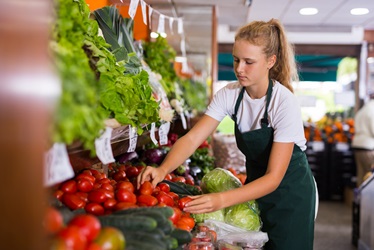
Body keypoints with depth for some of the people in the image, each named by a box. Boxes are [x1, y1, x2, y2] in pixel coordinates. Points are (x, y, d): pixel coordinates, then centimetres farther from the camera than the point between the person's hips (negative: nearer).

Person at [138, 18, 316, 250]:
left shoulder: (284, 103, -26)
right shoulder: (230, 94, -12)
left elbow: (274, 178, -29)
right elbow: (193, 138, -18)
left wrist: (222, 200, -42)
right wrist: (163, 170, -37)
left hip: (289, 190, -4)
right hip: (256, 182, 4)